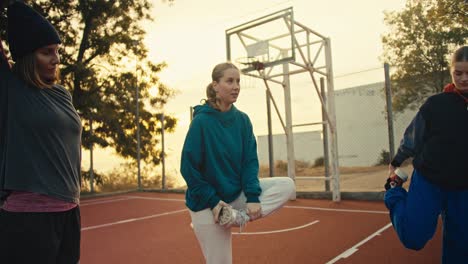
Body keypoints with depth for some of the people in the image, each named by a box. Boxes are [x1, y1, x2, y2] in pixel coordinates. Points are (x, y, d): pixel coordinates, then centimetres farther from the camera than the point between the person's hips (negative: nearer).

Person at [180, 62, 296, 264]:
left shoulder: (242, 120, -1)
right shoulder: (202, 121, -16)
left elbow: (250, 161, -2)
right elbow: (188, 168, -16)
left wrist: (253, 196, -15)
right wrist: (213, 201, -16)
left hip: (236, 193, 5)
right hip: (207, 202, -5)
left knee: (287, 185, -8)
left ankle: (239, 217, -13)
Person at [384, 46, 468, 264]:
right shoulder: (436, 103, -8)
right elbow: (413, 136, 0)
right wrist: (396, 162, 8)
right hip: (427, 181, -3)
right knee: (413, 238, -5)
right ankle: (395, 194, 19)